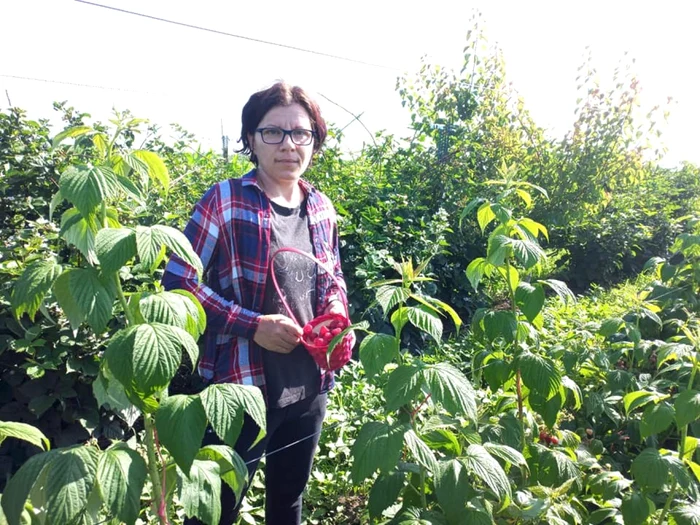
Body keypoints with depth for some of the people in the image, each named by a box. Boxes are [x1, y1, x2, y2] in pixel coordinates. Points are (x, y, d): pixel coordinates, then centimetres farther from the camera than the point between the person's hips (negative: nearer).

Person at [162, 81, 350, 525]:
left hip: (310, 388, 6)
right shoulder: (225, 201, -11)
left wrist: (336, 317, -4)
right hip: (243, 387, -5)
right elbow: (178, 280, -12)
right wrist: (251, 324, -20)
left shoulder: (322, 208, 6)